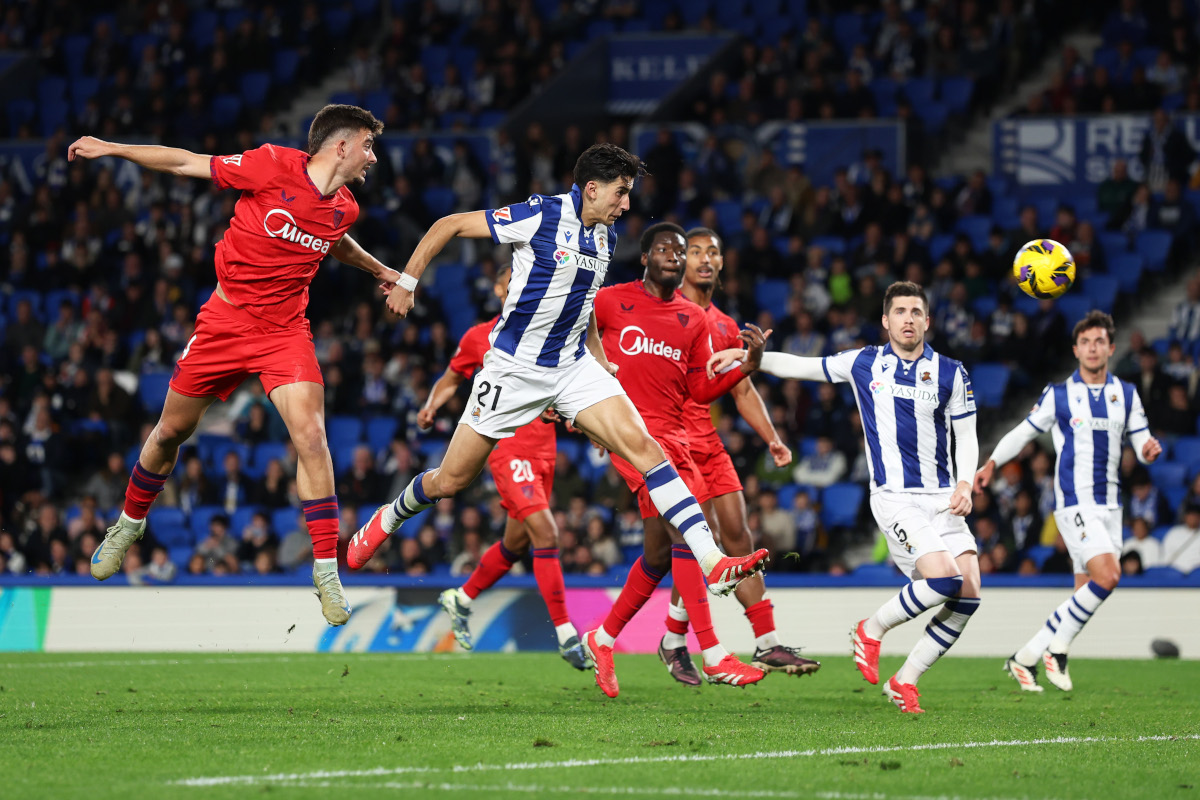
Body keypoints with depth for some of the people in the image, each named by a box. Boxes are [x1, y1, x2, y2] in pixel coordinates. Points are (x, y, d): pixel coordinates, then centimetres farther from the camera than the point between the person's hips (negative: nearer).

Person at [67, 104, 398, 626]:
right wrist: (113, 149, -7)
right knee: (171, 431, 12)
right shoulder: (274, 167, -15)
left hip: (285, 332, 2)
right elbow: (189, 164, -7)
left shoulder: (344, 208, 0)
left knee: (310, 435, -18)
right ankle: (130, 524, 39)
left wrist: (379, 271, 36)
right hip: (226, 322, -2)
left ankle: (326, 572, -14)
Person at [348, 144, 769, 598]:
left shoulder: (605, 236, 6)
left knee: (641, 444, -15)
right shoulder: (541, 216, -16)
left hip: (573, 365, 5)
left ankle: (713, 563, -23)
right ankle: (387, 520, 37)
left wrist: (599, 360, 22)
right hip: (514, 368, -5)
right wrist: (407, 282, -9)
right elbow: (450, 225, -10)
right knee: (451, 480, 3)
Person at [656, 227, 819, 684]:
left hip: (708, 440, 7)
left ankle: (767, 644, 4)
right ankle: (674, 642, 0)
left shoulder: (725, 327, 19)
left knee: (737, 534, 3)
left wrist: (771, 438, 9)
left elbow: (743, 392, 22)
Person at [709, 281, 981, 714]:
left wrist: (965, 485, -7)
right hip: (895, 496, -3)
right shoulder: (864, 364, 5)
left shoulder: (950, 373, 5)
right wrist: (744, 355, 8)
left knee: (968, 593, -12)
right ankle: (871, 629, 1)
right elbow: (799, 366, 16)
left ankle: (904, 679, 3)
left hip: (943, 497, 3)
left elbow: (966, 436, 9)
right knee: (943, 580, -24)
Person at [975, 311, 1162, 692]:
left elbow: (1141, 442, 10)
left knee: (1087, 592, 2)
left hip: (1109, 505, 5)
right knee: (1107, 575, -23)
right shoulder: (1058, 395, 0)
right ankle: (1057, 647, -8)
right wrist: (991, 463, 2)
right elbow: (1024, 432, 11)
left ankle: (1025, 658, 13)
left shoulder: (1126, 394, 10)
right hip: (1074, 502, -5)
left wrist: (1150, 449, -13)